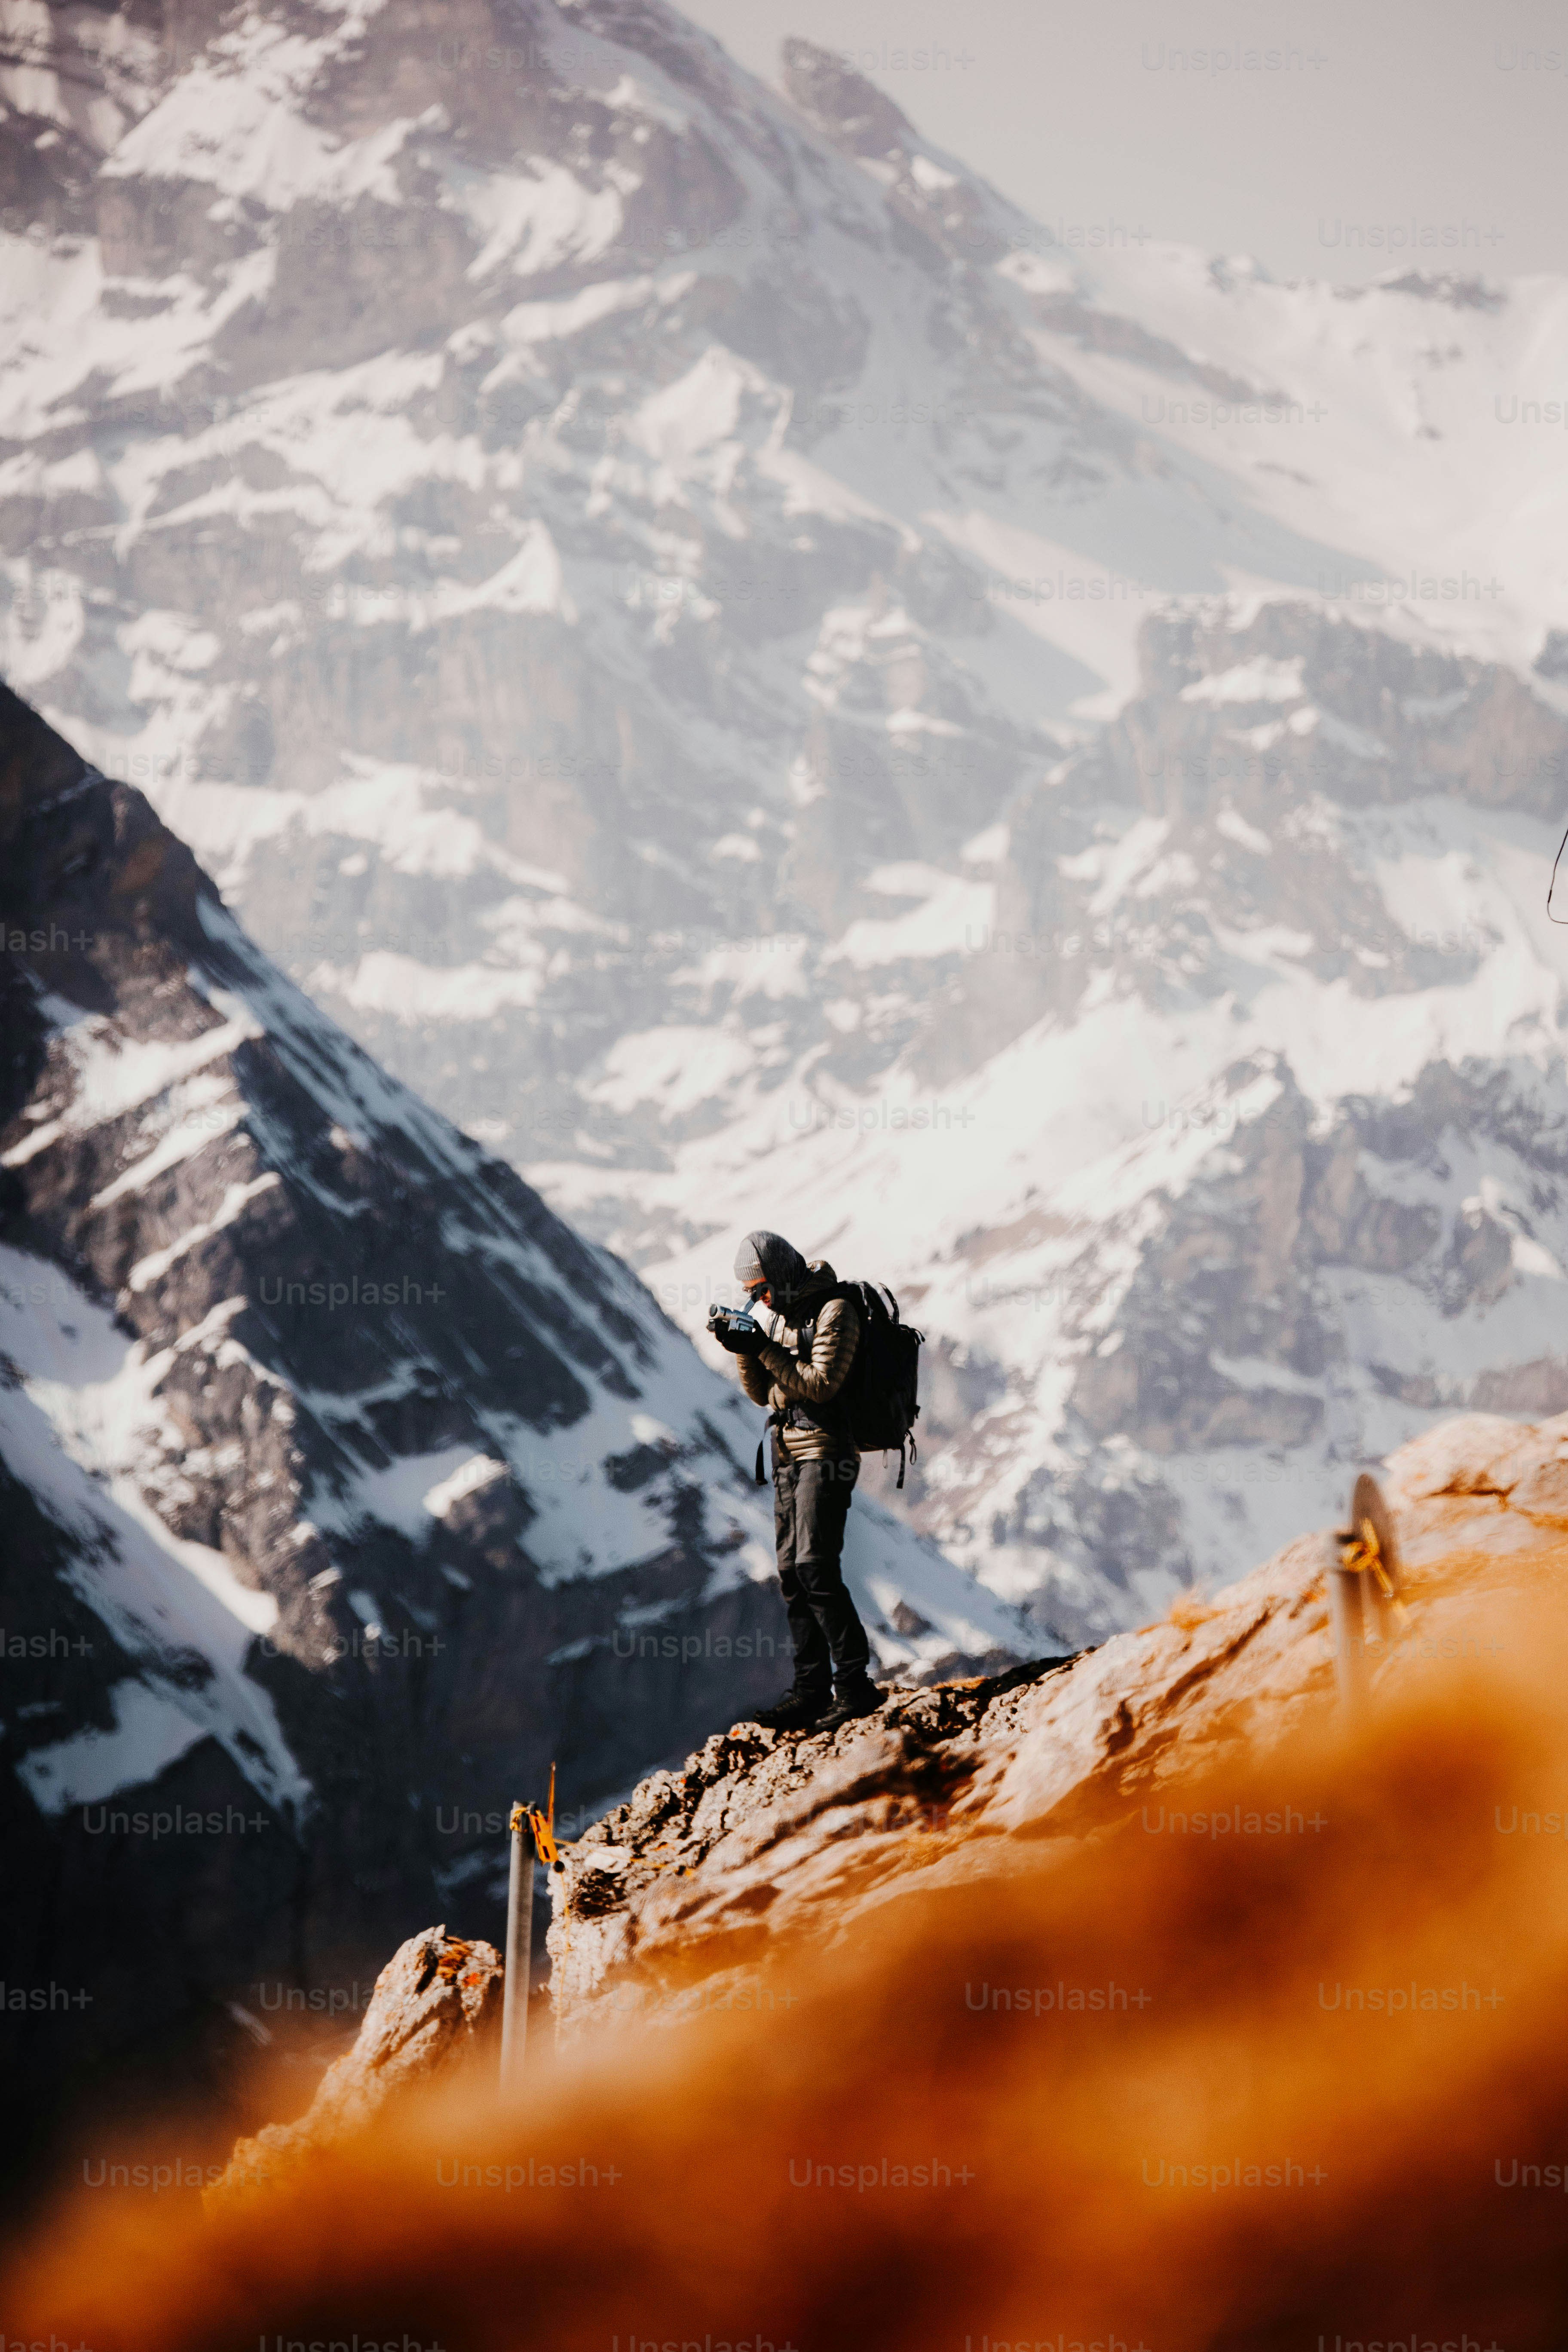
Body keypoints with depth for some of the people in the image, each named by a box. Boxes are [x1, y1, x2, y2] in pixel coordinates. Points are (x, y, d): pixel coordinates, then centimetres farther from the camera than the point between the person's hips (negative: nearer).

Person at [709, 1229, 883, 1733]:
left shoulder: (834, 1312, -10)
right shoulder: (784, 1316, 16)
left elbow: (821, 1385, -18)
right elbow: (764, 1393, 16)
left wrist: (764, 1349, -19)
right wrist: (746, 1350, -2)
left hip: (826, 1453, -9)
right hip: (789, 1456, 9)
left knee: (816, 1568, -15)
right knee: (793, 1573, 5)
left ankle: (855, 1685, -11)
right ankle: (811, 1690, 7)